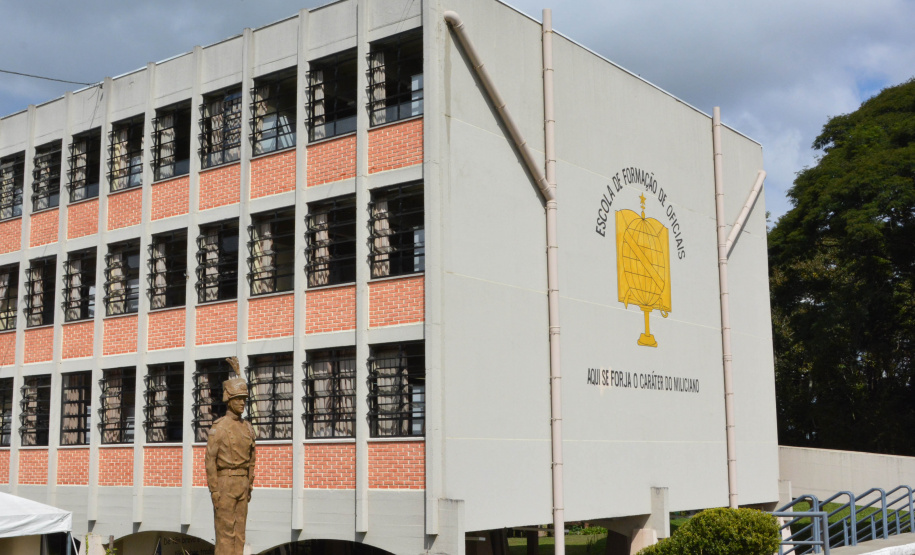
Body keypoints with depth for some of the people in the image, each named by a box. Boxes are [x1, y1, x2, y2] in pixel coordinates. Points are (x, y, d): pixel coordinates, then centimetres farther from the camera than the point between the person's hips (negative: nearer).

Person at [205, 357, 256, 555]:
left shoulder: (247, 427, 11)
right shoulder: (218, 428, -11)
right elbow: (210, 460, -12)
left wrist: (249, 486, 14)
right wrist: (213, 491, -16)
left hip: (241, 485, 7)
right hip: (224, 484, -7)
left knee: (239, 531, 7)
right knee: (225, 530, -5)